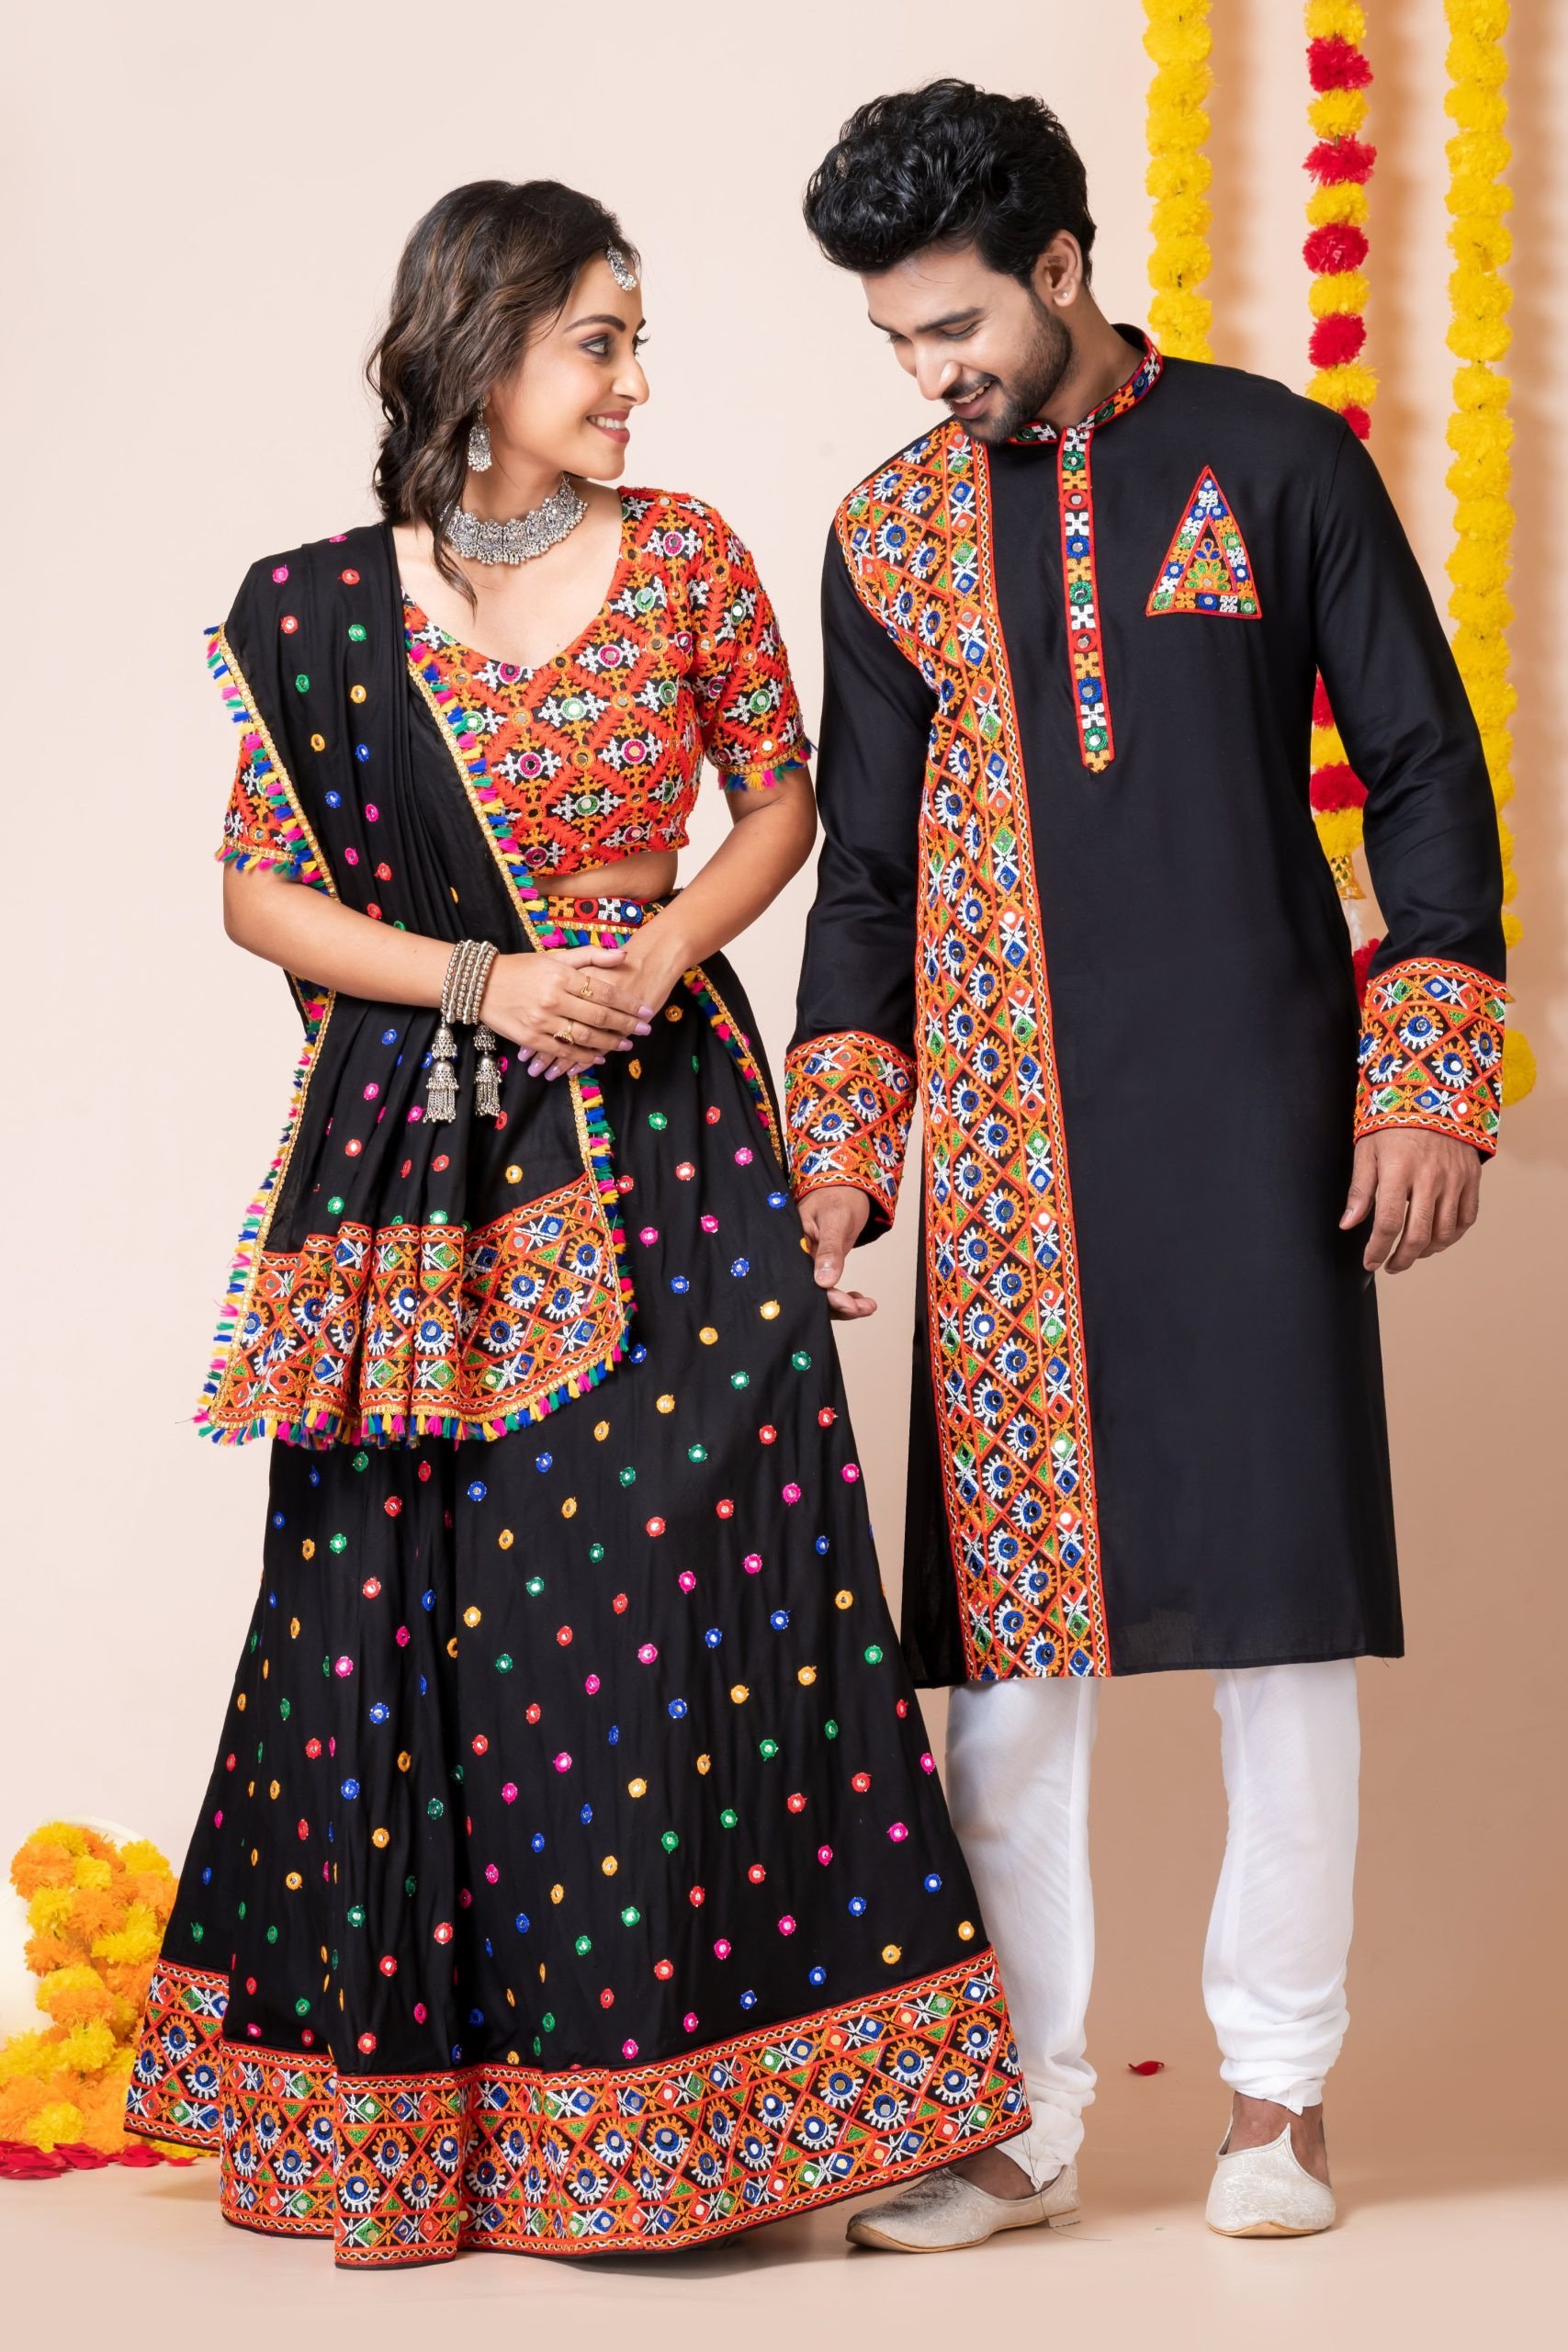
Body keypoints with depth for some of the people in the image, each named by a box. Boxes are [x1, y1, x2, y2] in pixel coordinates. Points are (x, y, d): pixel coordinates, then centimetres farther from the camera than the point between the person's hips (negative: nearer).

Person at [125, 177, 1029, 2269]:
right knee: (410, 1600, 3)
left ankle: (664, 2079, 8)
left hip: (664, 1140, 1)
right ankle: (414, 2114, 16)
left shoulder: (687, 559, 2)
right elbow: (262, 889, 2)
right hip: (418, 1156, -1)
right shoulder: (318, 610, -2)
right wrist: (484, 981, -11)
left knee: (687, 1581, -4)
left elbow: (780, 799, 11)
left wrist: (675, 942, -8)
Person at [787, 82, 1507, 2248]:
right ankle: (1025, 2108, 11)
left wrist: (1432, 1090, -3)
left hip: (1251, 1114, -2)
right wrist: (835, 1159, 5)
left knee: (1282, 1578, 0)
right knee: (1008, 1604, 1)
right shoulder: (889, 533, 9)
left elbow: (1426, 772, 4)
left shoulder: (1274, 461, 2)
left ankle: (1280, 2084, 12)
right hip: (1005, 1138, 2)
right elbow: (864, 868, 13)